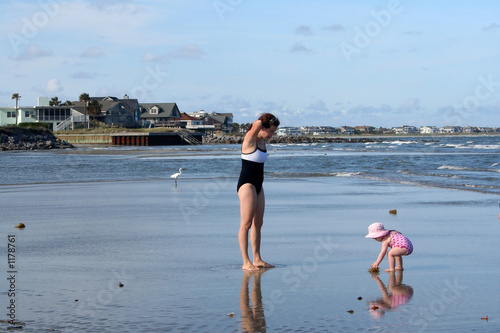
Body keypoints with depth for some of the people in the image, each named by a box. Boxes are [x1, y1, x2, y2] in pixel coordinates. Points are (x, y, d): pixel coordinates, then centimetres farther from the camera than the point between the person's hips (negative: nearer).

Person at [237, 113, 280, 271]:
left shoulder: (262, 141, 10)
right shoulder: (250, 140, -15)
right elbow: (257, 124, -31)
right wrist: (261, 121, -11)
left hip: (258, 186, 9)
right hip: (247, 185, -9)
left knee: (258, 224, 10)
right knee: (246, 224, -8)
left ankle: (257, 259, 15)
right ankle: (246, 262, -8)